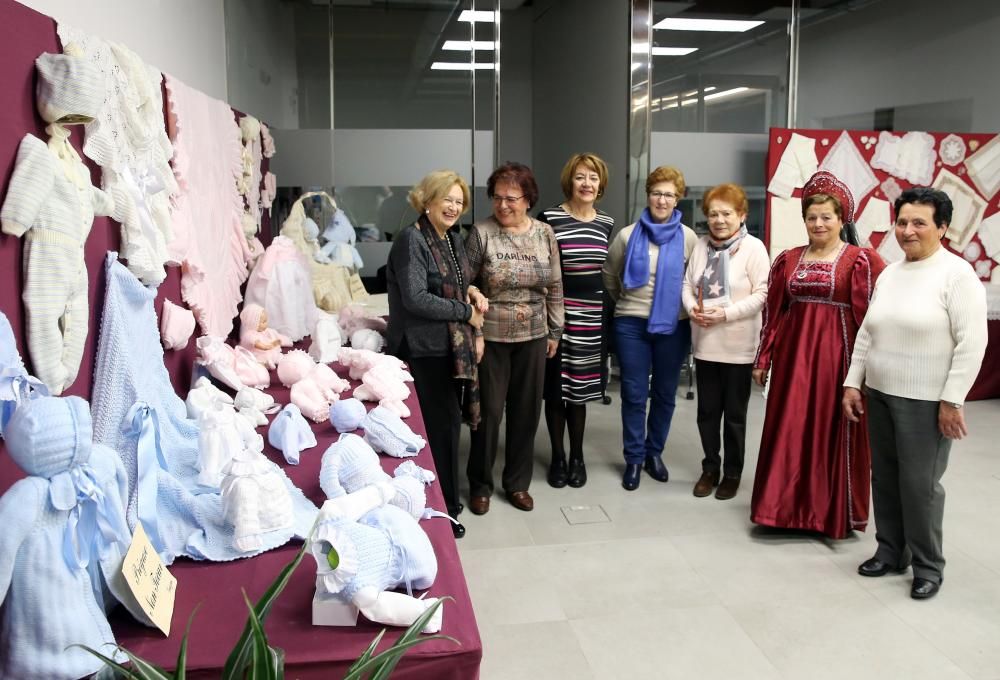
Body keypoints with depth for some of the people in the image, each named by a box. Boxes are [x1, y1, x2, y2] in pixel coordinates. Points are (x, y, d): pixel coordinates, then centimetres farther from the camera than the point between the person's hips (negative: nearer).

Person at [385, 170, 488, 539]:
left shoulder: (454, 239, 13)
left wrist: (470, 291, 3)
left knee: (448, 423, 13)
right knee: (440, 426, -4)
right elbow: (415, 298, -21)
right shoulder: (411, 239, -13)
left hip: (453, 348, 8)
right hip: (423, 350, -8)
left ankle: (445, 503, 28)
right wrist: (465, 312, -15)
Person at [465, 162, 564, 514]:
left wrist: (555, 331, 8)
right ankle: (480, 484, 23)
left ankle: (517, 482, 28)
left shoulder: (545, 234, 2)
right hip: (490, 336, -3)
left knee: (526, 410, 11)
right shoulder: (481, 233, -8)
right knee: (489, 410, 5)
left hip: (533, 336, 3)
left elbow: (554, 287, 8)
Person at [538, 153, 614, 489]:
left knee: (581, 388, 12)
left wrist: (607, 315, 13)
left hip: (592, 316, 4)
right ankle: (557, 457, 21)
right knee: (556, 387, 5)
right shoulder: (549, 219, -7)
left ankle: (577, 456, 25)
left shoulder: (607, 223, 8)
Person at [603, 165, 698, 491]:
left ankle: (654, 452, 29)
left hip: (673, 325, 1)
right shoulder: (628, 236, -2)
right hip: (632, 324, -1)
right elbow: (609, 276, 12)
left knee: (664, 394, 12)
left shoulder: (688, 238, -2)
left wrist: (685, 306, 8)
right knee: (634, 394, 4)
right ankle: (634, 458, 17)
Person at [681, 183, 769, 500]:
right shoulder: (701, 246, 7)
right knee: (707, 411, 13)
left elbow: (762, 294, -12)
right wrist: (692, 308, -11)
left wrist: (726, 313, -20)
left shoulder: (753, 248, -7)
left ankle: (732, 473, 23)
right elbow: (688, 285, 9)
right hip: (704, 343, 5)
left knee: (734, 414, 8)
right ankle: (710, 468, 29)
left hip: (738, 346, -4)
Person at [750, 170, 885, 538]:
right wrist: (763, 360, 10)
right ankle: (786, 504, 21)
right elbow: (773, 312, 10)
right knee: (789, 430, 7)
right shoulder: (788, 259, 9)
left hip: (837, 356, -3)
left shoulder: (861, 260, -4)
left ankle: (834, 511, 20)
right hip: (794, 354, 4)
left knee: (833, 432, 5)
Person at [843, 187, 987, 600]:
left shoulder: (957, 274, -10)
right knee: (885, 479, 13)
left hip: (926, 402, -6)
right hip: (880, 396, 7)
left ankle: (928, 566, 17)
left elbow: (972, 342, -15)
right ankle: (891, 551, 28)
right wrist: (853, 383, 10)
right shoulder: (889, 274, 10)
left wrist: (952, 400, -17)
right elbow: (866, 333, 14)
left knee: (919, 483, 0)